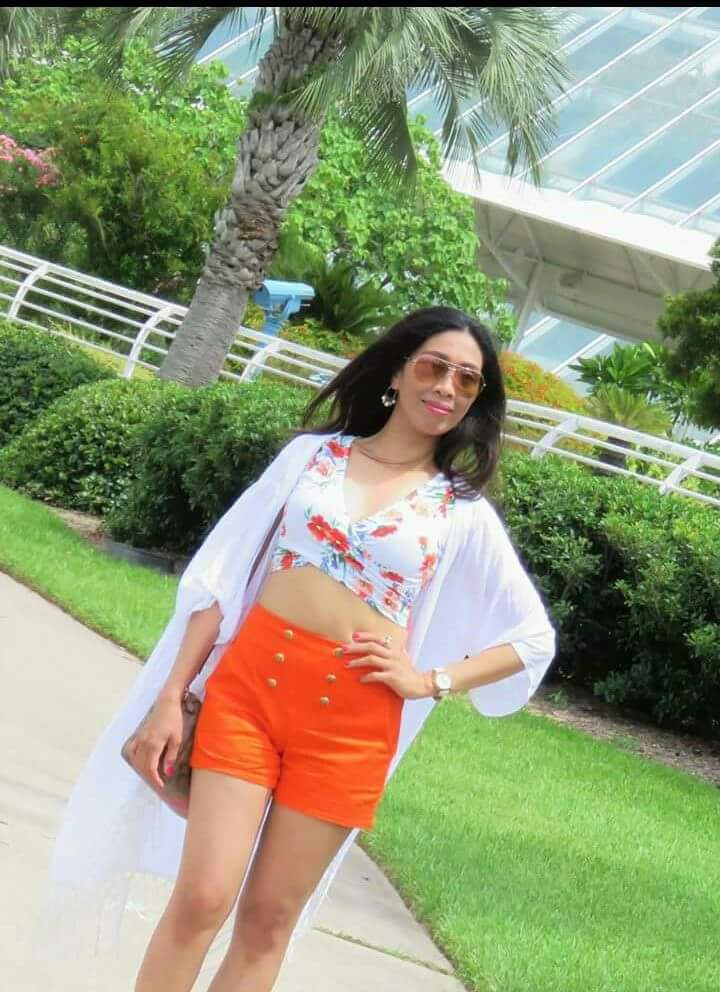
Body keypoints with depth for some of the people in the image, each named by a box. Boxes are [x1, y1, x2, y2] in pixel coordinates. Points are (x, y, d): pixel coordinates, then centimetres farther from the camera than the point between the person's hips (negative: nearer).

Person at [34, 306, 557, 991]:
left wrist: (430, 681, 0)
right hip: (248, 684, 0)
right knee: (202, 897, -8)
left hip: (350, 720, 0)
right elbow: (221, 576, 8)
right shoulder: (313, 452, 9)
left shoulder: (463, 512, 7)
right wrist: (171, 696, 1)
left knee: (268, 917, 4)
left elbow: (533, 636, 13)